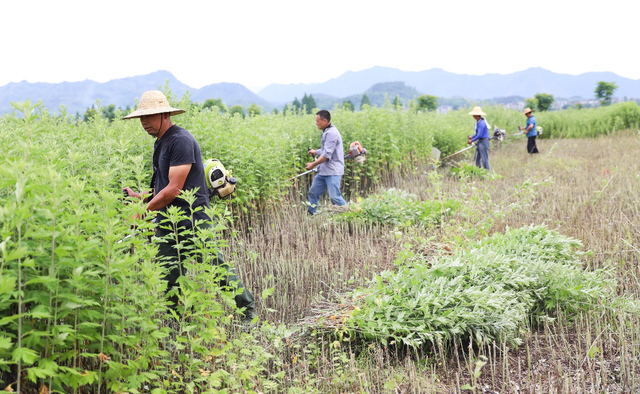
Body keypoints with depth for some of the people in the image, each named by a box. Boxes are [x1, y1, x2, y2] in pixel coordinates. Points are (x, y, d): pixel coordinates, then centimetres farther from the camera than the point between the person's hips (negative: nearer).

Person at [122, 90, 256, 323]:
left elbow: (174, 190, -20)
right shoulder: (160, 143, 16)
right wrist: (140, 197, 9)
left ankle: (248, 311, 19)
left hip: (193, 221, -9)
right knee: (169, 279, 8)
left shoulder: (181, 140, -15)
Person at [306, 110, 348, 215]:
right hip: (323, 171, 10)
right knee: (313, 193, 11)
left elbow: (327, 155, -21)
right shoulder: (326, 132, 15)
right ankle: (310, 215, 19)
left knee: (335, 197, -13)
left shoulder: (331, 133, -17)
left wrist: (313, 164, -14)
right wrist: (316, 152, 17)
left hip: (333, 172, -10)